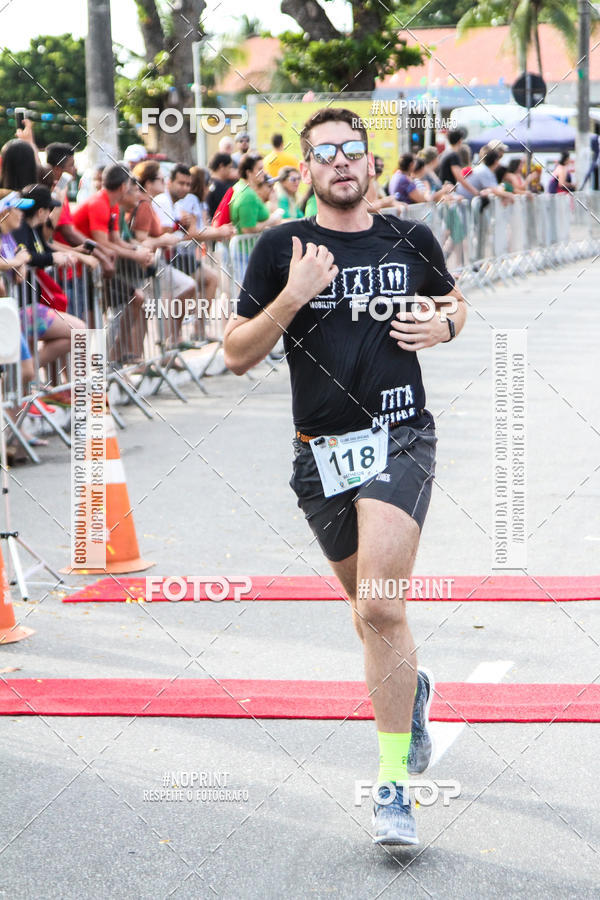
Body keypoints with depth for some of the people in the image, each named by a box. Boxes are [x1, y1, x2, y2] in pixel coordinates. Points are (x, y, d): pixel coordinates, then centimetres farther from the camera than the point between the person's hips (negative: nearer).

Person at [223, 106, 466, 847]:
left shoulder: (412, 241, 4)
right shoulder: (281, 248, 0)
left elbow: (454, 302, 23)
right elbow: (237, 355, -1)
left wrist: (442, 326, 0)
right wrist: (291, 299, -16)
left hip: (400, 439, -2)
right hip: (321, 449, 2)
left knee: (379, 608, -17)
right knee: (367, 602, 18)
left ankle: (393, 786, -9)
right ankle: (411, 688, 51)